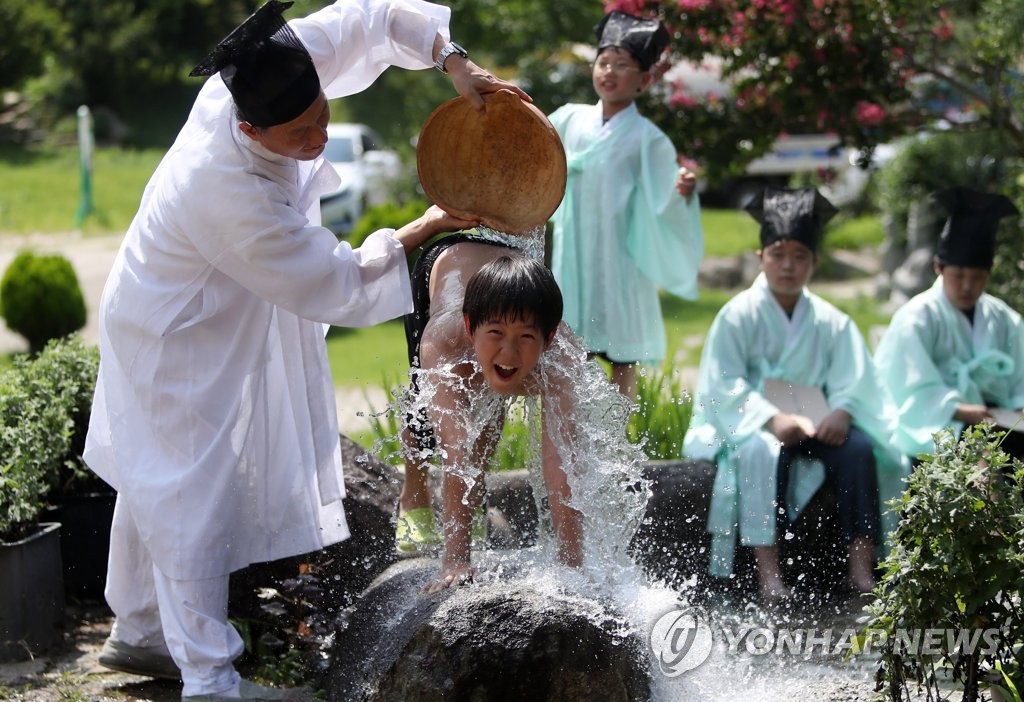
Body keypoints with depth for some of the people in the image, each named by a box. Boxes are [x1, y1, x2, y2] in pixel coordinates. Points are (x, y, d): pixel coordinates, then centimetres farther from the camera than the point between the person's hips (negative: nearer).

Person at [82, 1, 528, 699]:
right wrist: (425, 230, -16)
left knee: (157, 485, 22)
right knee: (192, 499, -2)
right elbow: (335, 288, -26)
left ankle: (137, 633, 38)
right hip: (176, 348, -9)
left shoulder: (275, 67, -21)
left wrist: (457, 64, -22)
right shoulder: (232, 199, -40)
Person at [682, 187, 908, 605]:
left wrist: (841, 412, -23)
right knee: (762, 451, -37)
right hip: (747, 423, -3)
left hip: (812, 424, 4)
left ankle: (861, 566, -26)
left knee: (859, 449, -25)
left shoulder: (831, 322, 7)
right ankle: (768, 571, -41)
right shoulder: (738, 315, -3)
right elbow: (724, 385, -11)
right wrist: (772, 419, -26)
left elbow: (852, 382, 1)